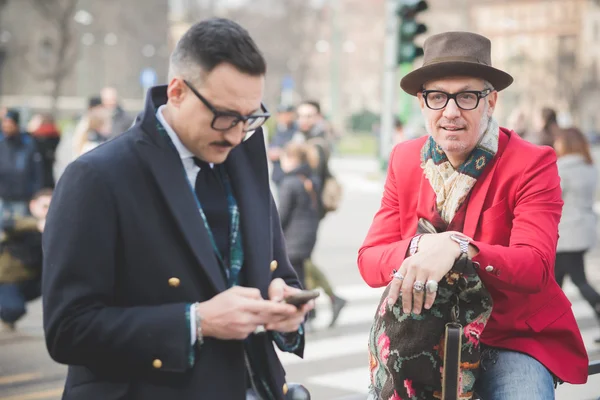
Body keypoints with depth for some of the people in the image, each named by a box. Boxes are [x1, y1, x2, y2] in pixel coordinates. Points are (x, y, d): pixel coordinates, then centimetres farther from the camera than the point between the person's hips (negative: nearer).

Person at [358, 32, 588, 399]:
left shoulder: (532, 164, -10)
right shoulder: (405, 161, 2)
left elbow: (535, 267, -22)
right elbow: (370, 260, -4)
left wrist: (457, 247, -39)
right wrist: (420, 247, -25)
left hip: (516, 338, -3)